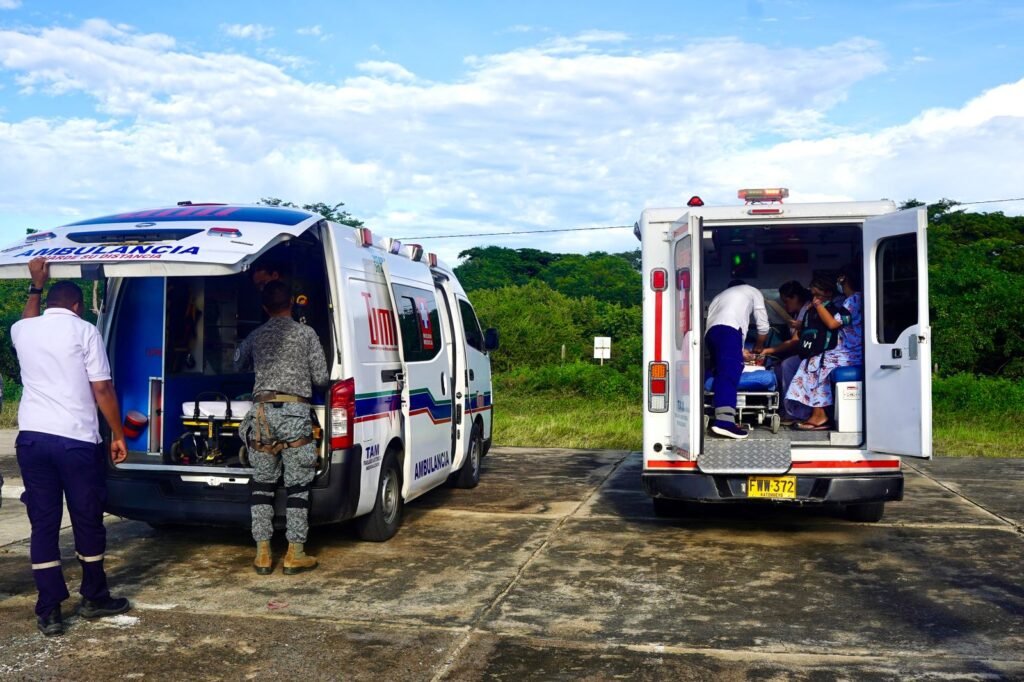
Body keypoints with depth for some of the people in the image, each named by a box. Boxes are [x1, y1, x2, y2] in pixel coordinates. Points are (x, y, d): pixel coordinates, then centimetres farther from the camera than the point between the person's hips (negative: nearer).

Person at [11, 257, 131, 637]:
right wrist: (118, 434, 3)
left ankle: (48, 612, 8)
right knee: (87, 521, 9)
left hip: (31, 437, 4)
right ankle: (94, 599, 22)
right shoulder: (84, 331, -2)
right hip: (76, 439, -4)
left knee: (43, 524, 7)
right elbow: (102, 390, -4)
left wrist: (37, 285, 47)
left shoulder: (22, 331, 11)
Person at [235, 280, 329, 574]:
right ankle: (295, 554, 3)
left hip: (262, 412, 3)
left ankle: (262, 553, 9)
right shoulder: (306, 334, 3)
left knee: (262, 483, 10)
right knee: (298, 485, 2)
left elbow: (237, 364, 32)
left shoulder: (255, 337, 14)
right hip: (294, 412, -3)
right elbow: (321, 378, 2)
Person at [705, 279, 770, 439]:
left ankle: (723, 419, -3)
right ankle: (724, 420, -34)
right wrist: (758, 347, 40)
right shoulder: (752, 291, 29)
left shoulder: (720, 296, 42)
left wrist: (739, 351, 37)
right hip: (729, 329, -6)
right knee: (729, 374, -18)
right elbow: (763, 325, 23)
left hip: (710, 331, 6)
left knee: (723, 373, 8)